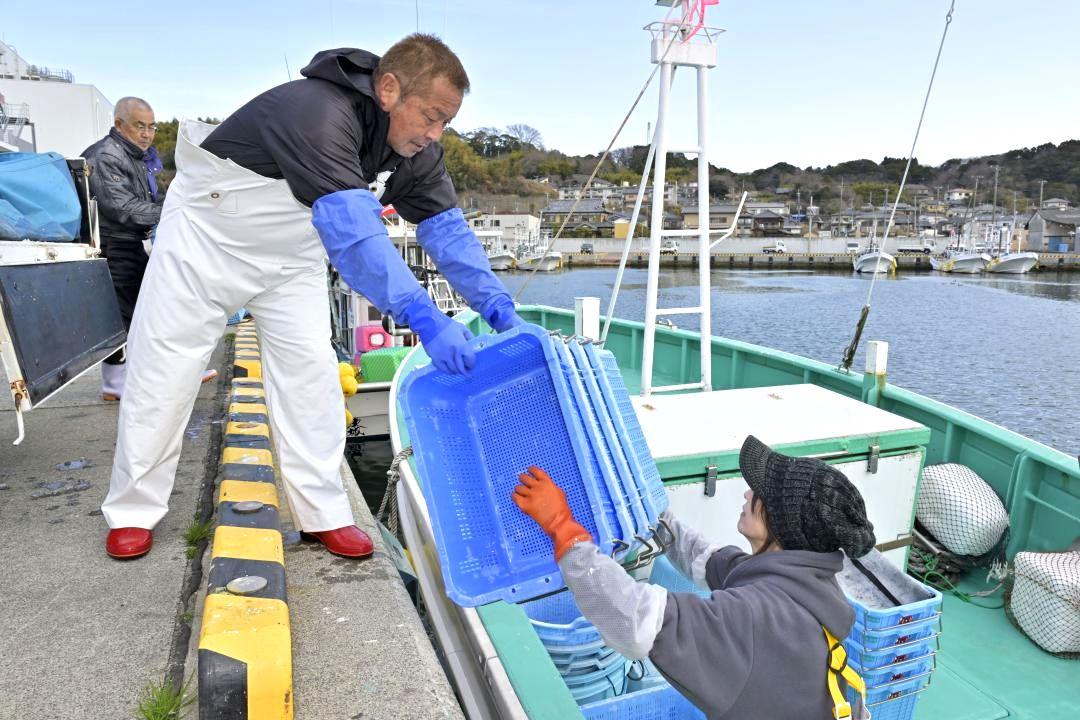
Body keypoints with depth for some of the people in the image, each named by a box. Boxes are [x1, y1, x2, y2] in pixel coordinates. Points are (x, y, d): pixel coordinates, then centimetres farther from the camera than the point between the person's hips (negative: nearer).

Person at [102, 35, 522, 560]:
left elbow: (446, 227, -12)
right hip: (209, 232, -5)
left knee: (308, 370, -4)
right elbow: (353, 232, -48)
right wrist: (424, 319, -55)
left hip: (291, 253, 6)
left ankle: (322, 513, 5)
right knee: (163, 370, 0)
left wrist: (496, 304, -25)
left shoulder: (413, 151, -13)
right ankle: (133, 511, 17)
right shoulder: (318, 114, -38)